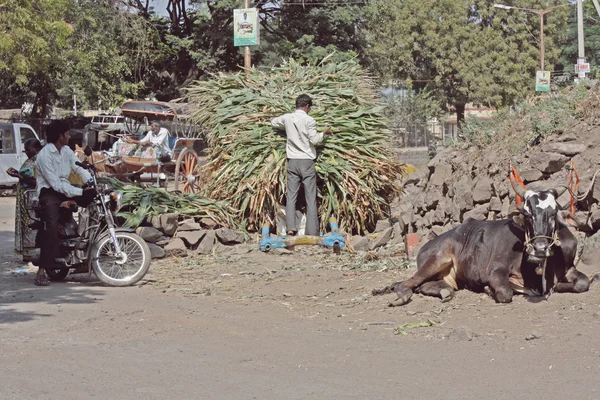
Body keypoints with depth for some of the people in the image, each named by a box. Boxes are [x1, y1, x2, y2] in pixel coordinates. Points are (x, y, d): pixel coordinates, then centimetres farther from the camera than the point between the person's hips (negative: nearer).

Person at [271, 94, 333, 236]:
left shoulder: (287, 118, 6)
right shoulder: (309, 120, -8)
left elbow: (273, 122, 25)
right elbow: (314, 140, -9)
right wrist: (324, 133, 7)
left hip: (292, 161, 4)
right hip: (307, 162, -4)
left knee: (291, 196, 4)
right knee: (311, 198, -1)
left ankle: (290, 228, -7)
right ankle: (312, 232, -4)